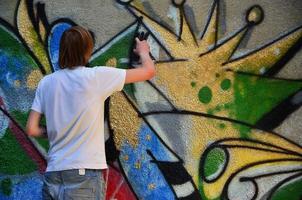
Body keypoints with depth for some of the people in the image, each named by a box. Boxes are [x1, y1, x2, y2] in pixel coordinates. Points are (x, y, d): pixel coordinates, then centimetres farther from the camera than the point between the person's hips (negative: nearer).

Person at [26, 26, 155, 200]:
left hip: (53, 177, 4)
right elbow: (149, 71, 2)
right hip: (84, 176, -4)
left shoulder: (46, 83, 6)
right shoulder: (96, 76, -5)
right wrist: (143, 51, 23)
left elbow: (32, 129, 6)